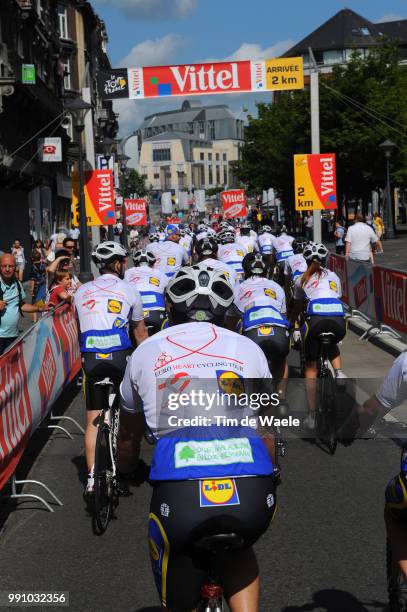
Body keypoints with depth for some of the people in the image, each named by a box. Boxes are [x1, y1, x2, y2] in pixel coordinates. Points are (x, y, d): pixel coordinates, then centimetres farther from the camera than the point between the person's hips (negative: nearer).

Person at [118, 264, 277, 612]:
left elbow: (128, 438, 33)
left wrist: (124, 479, 53)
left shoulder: (146, 352, 20)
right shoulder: (249, 349, 18)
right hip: (253, 495, 1)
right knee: (239, 552, 35)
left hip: (180, 494, -1)